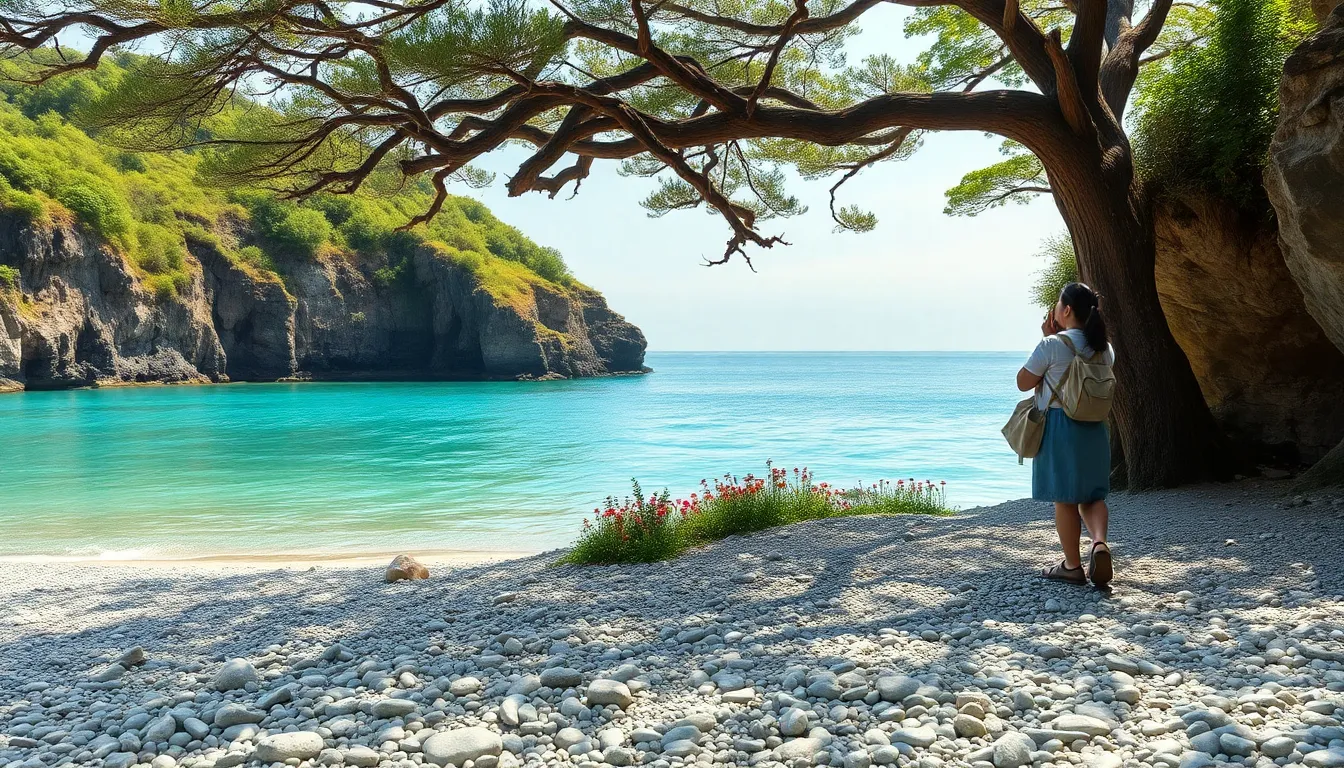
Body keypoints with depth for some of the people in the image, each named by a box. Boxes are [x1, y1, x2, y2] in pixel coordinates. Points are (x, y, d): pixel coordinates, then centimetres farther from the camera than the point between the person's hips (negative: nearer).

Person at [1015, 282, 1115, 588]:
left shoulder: (1052, 345, -14)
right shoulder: (1104, 348, 6)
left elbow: (1024, 382, -4)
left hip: (1059, 425, -5)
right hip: (1094, 428, 6)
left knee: (1065, 499, 4)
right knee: (1091, 495, 15)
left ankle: (1072, 566, 11)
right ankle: (1100, 543, -11)